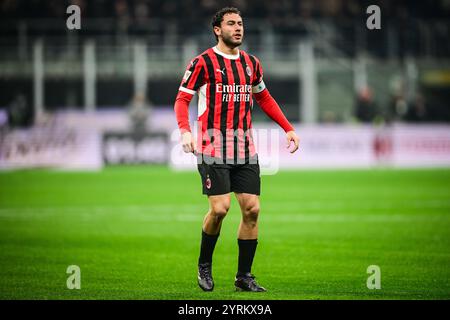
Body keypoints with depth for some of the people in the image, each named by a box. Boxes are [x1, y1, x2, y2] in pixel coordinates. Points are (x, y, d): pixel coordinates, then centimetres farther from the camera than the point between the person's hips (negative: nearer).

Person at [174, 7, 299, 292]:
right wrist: (185, 131, -22)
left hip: (245, 150, 5)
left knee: (252, 209, -2)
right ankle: (204, 265, 10)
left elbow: (264, 98, 27)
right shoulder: (203, 63, -4)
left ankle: (244, 276, 8)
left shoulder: (251, 63, 13)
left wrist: (288, 129, 22)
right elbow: (182, 99, -4)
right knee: (220, 208, -14)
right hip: (213, 148, -5)